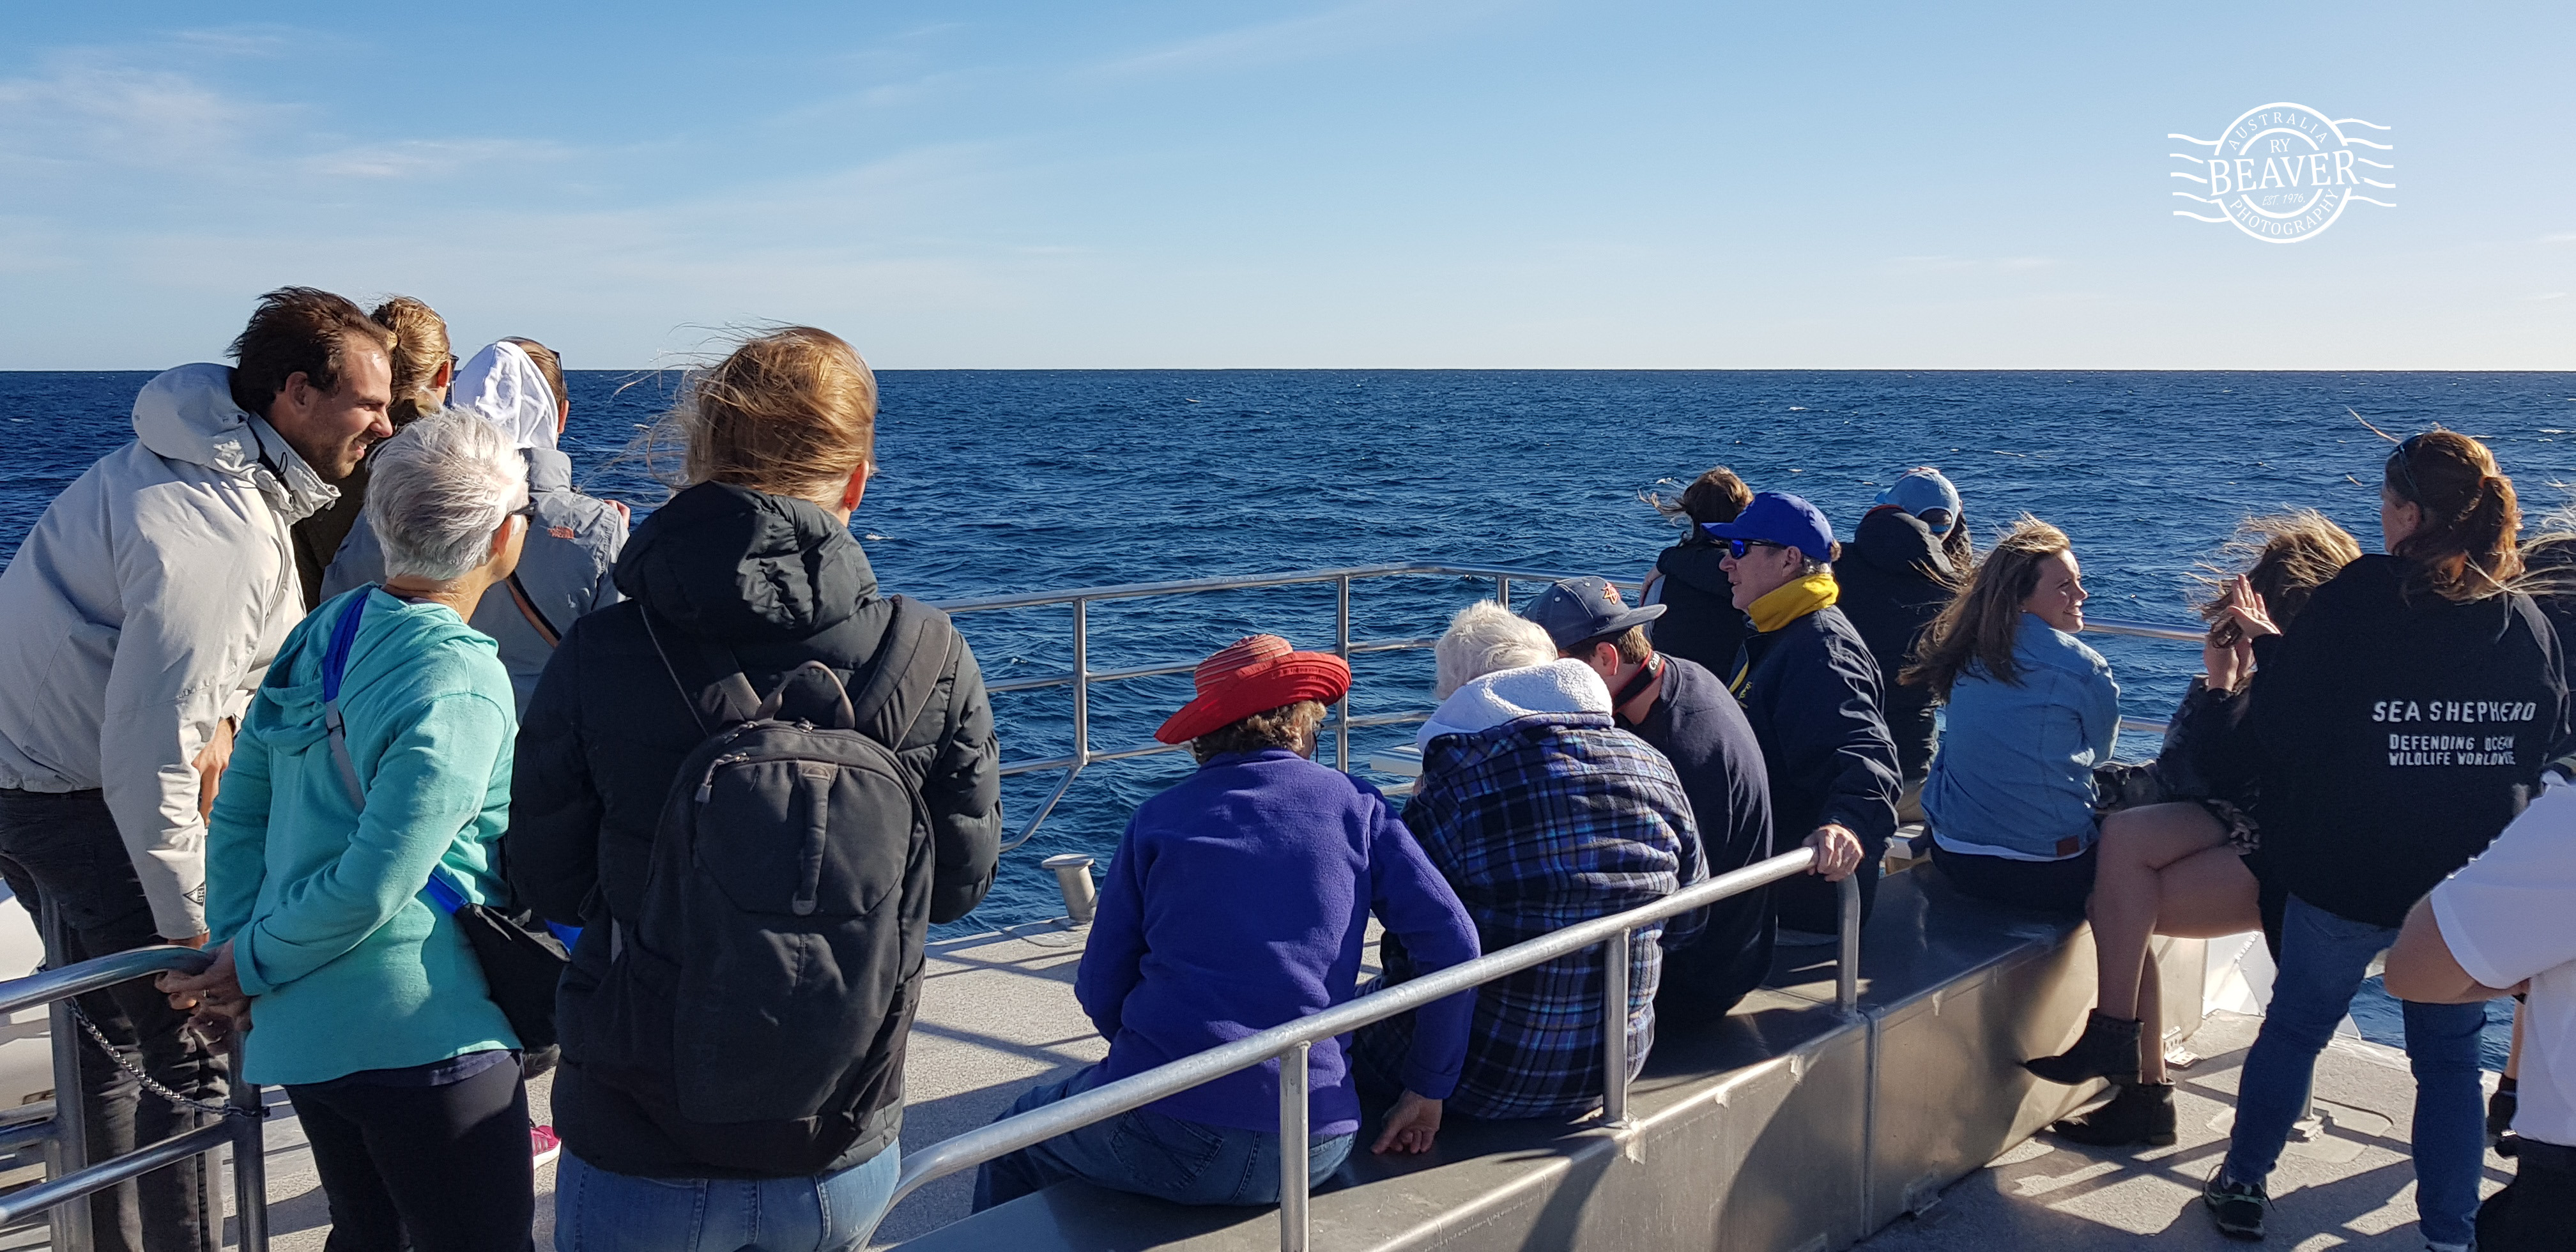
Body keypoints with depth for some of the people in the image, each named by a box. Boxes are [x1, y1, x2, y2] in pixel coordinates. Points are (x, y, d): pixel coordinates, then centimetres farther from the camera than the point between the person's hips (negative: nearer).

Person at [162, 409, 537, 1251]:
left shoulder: (323, 634, 6)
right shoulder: (464, 692, -18)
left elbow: (238, 811, 10)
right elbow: (373, 886, -20)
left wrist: (235, 947, 10)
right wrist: (251, 966, -5)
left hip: (299, 1031, 8)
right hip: (427, 1037, -8)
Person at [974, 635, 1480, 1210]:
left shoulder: (1157, 818, 4)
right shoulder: (1356, 806, 5)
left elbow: (1100, 991, 5)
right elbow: (1454, 945, -2)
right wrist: (1427, 1089, 8)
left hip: (1163, 1140, -2)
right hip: (1313, 1151, 3)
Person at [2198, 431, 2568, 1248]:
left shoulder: (2356, 604, -16)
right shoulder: (2531, 628, -2)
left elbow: (2283, 729, -12)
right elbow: (2547, 748, 10)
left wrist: (2266, 642, 4)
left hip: (2348, 874, -3)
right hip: (2477, 885, 3)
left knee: (2293, 1027, 15)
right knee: (2450, 1055, 16)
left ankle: (2243, 1186, 27)